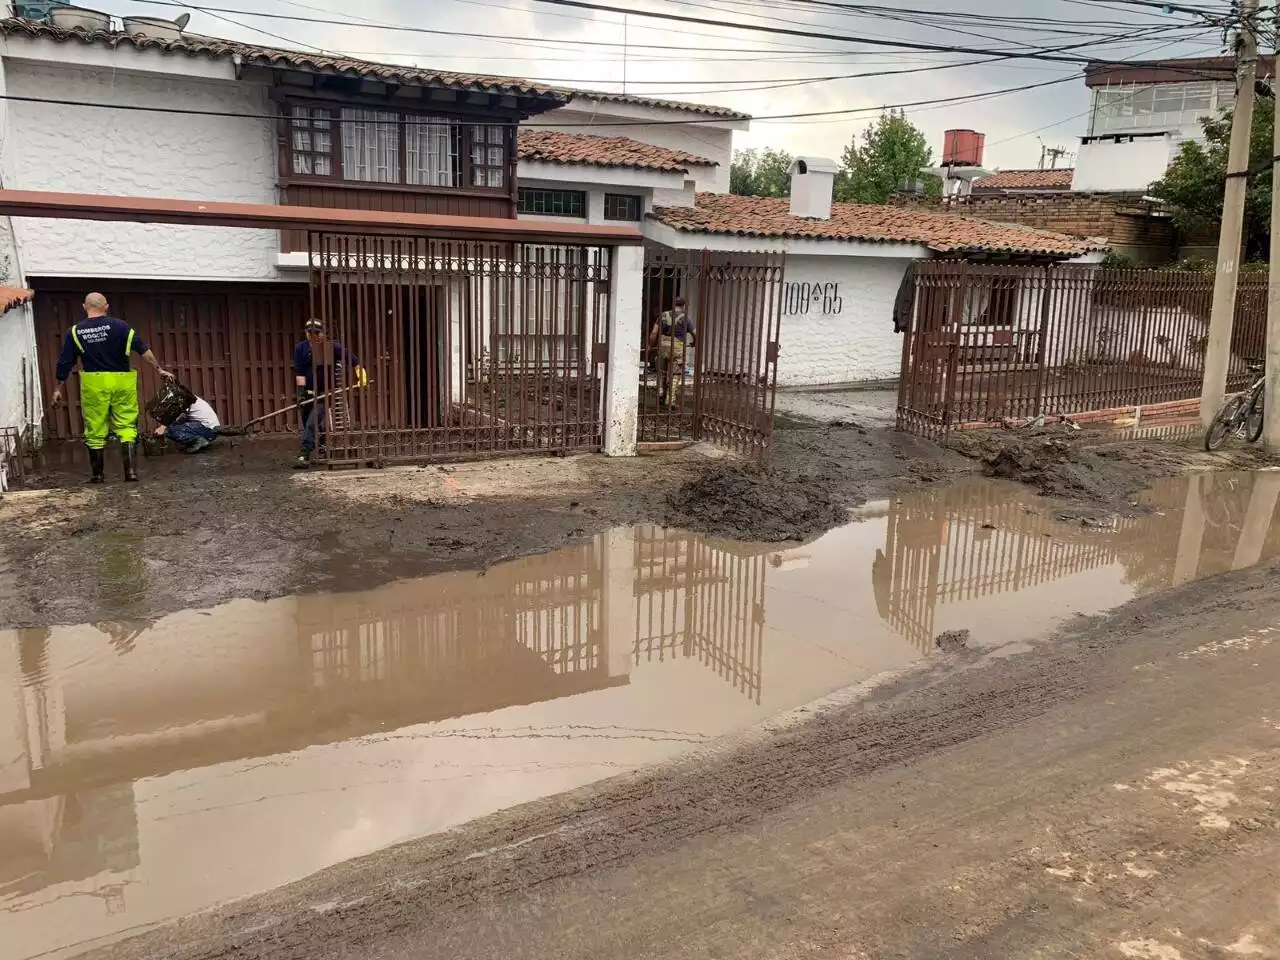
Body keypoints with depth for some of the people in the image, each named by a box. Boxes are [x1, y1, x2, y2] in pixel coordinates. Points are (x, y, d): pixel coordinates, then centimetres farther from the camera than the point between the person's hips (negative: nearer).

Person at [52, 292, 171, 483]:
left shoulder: (75, 331, 4)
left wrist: (58, 389, 14)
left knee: (95, 430, 9)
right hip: (121, 382, -1)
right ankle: (131, 470, -7)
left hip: (94, 384, 1)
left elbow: (65, 363, 7)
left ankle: (97, 474, 17)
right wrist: (159, 369, 1)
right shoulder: (119, 326, -2)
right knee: (127, 426, 4)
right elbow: (143, 349, -6)